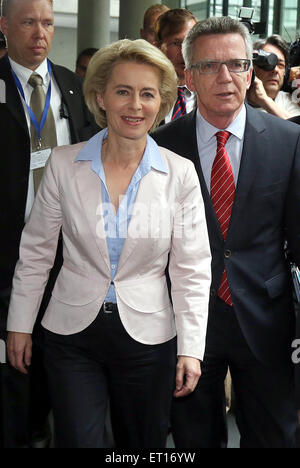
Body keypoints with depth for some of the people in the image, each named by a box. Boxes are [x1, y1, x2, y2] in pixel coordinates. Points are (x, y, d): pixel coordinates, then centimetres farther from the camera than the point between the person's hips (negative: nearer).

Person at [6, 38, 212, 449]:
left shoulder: (180, 174, -6)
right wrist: (20, 324, 6)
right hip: (72, 336, 0)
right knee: (77, 440, 2)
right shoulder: (64, 164, -5)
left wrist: (191, 349, -5)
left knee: (143, 444, 15)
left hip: (147, 336, 1)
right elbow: (35, 252, 4)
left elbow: (192, 270, -2)